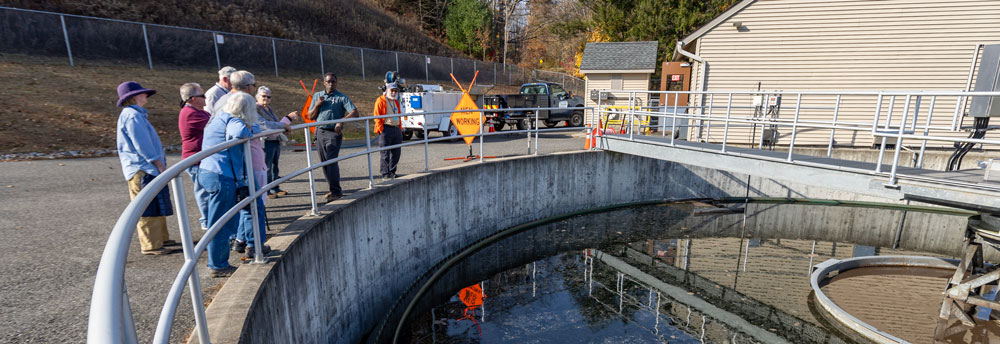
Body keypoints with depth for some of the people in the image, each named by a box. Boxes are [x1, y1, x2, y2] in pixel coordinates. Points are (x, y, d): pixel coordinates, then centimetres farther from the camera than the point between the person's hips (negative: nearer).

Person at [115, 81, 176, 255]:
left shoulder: (137, 114, 19)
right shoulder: (132, 115, -13)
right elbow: (142, 145, -19)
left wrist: (160, 164, 20)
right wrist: (159, 164, -16)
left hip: (148, 169, 11)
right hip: (142, 170, -11)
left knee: (157, 206, 17)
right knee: (148, 209, -6)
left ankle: (160, 238, 27)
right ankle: (151, 245, 0)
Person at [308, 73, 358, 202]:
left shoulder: (342, 97, -1)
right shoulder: (317, 96, 13)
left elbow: (354, 112, -14)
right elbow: (311, 116, 13)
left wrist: (341, 121, -27)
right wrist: (317, 105, -5)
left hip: (334, 133, -6)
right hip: (320, 132, 6)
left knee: (331, 161, -15)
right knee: (324, 162, 9)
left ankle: (336, 191, -10)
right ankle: (334, 189, 20)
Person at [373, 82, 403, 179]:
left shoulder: (396, 102, 21)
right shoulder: (380, 101, -2)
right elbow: (377, 116, -7)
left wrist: (400, 127, 17)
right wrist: (380, 129, -13)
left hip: (396, 129, 7)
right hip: (386, 129, -7)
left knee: (396, 152, 9)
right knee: (385, 153, -4)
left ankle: (392, 172, 20)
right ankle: (385, 174, 1)